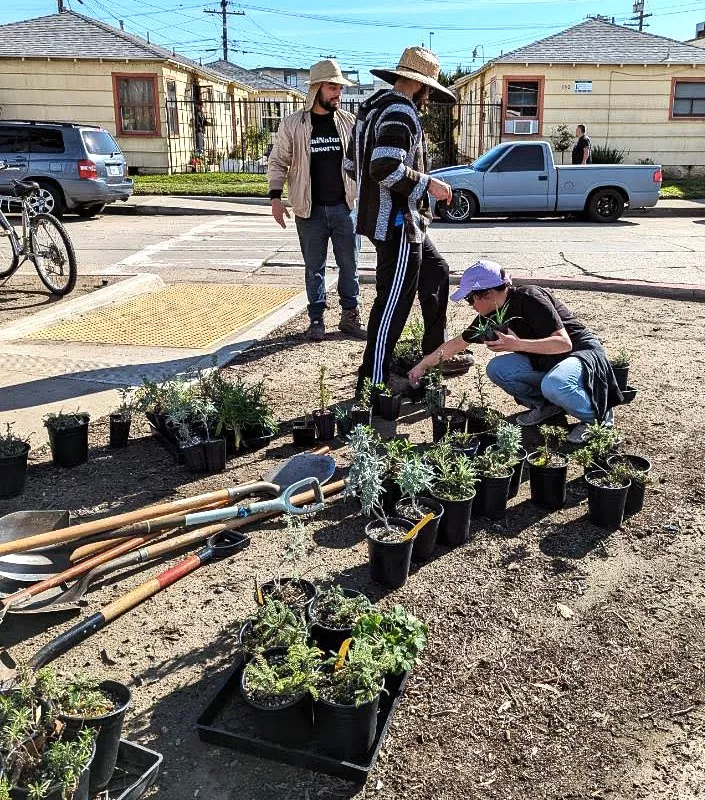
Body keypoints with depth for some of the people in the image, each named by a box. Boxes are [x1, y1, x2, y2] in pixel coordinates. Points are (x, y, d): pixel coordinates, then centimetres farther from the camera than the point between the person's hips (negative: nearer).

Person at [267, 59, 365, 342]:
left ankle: (350, 316, 19)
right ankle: (316, 319, 18)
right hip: (310, 210, -1)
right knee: (314, 267, 7)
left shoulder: (349, 122, 5)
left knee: (349, 265, 6)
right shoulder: (292, 124, -1)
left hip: (344, 206, 2)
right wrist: (275, 197, -7)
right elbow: (278, 162, 4)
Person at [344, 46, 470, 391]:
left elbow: (352, 165, 19)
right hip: (397, 223, -11)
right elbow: (387, 168, -28)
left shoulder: (373, 106, 15)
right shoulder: (400, 111, -15)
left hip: (392, 220, 11)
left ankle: (434, 353, 31)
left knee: (435, 271, 23)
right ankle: (373, 381, 1)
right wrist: (428, 183, -16)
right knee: (394, 301, -6)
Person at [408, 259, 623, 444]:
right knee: (497, 369, -11)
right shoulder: (491, 316, -1)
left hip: (582, 352, -7)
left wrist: (517, 344, -36)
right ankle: (545, 405, 7)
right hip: (544, 362, 7)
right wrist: (423, 365, 15)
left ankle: (598, 416, -8)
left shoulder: (529, 298, -24)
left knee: (553, 385, -38)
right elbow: (457, 343, 11)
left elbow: (564, 343, -28)